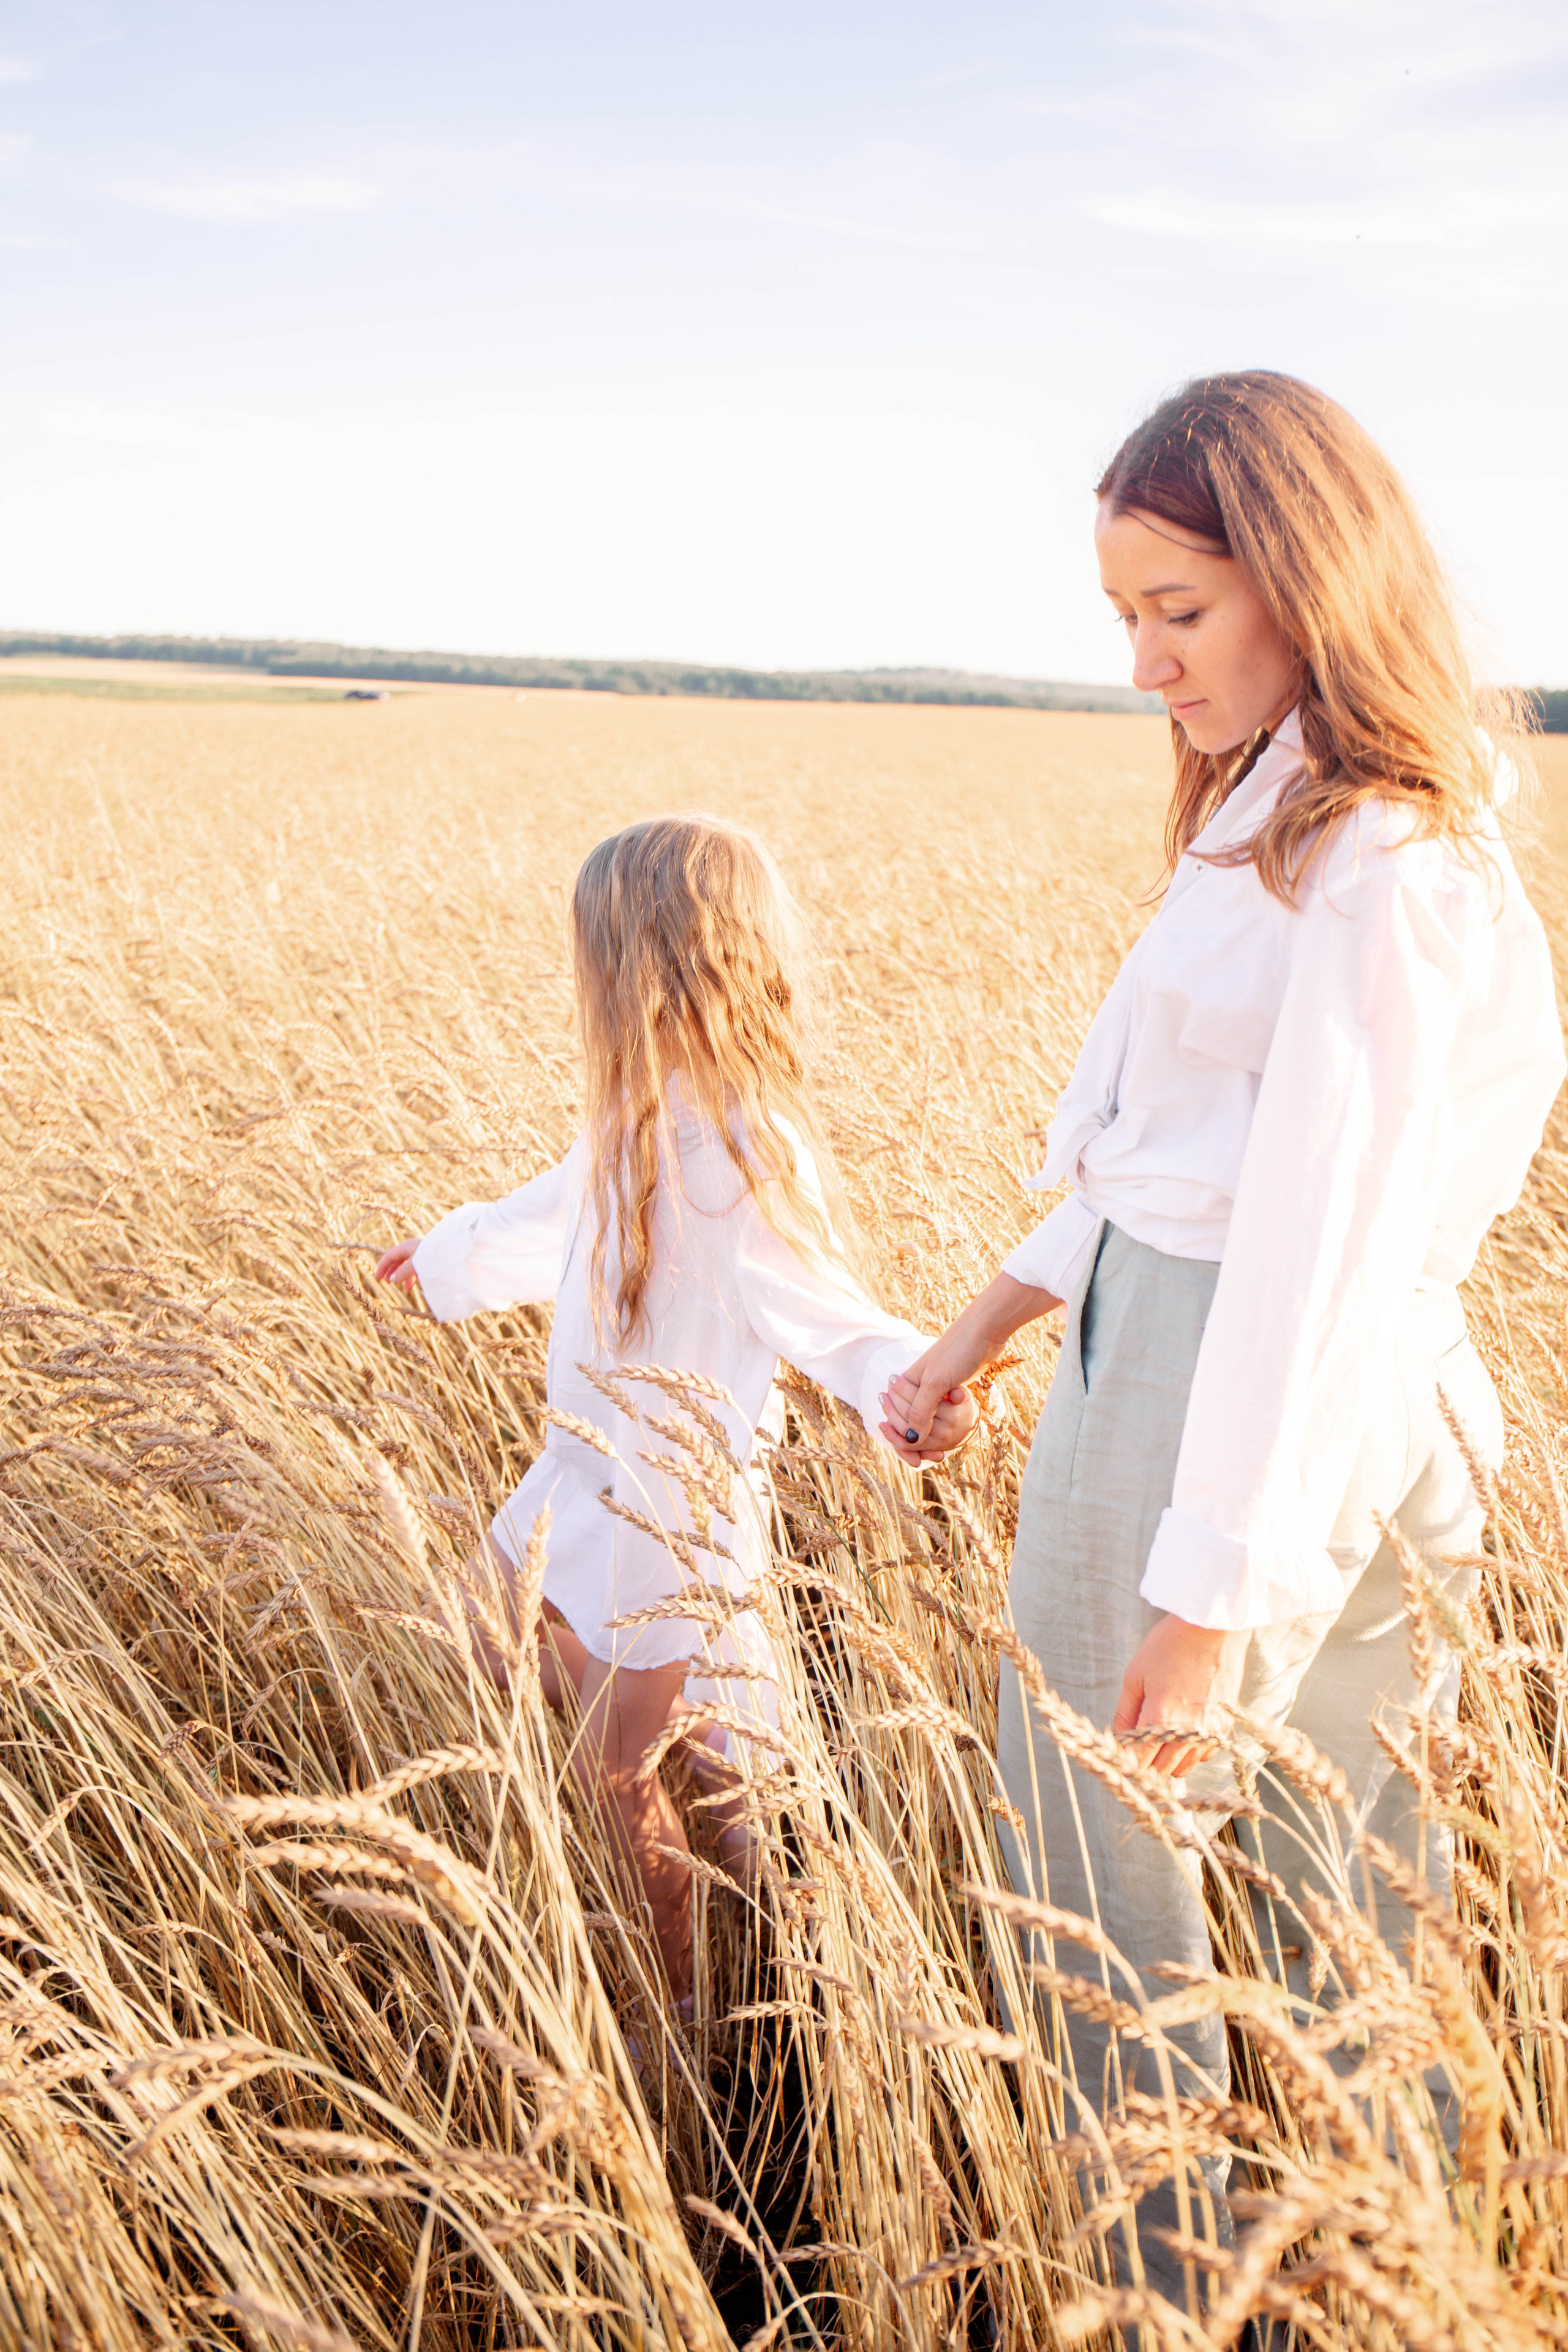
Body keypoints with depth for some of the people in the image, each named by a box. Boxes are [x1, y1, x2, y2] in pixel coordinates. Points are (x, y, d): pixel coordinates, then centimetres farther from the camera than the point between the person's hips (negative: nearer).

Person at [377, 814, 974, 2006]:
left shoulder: (739, 1155, -29)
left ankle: (695, 2008, 34)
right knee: (490, 1654, 25)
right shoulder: (638, 1117, -1)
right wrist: (450, 1256, 36)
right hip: (585, 1466, 8)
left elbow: (817, 1303, -35)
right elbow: (559, 1215, 17)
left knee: (621, 1767, 9)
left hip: (675, 1500, -8)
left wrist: (903, 1378, -58)